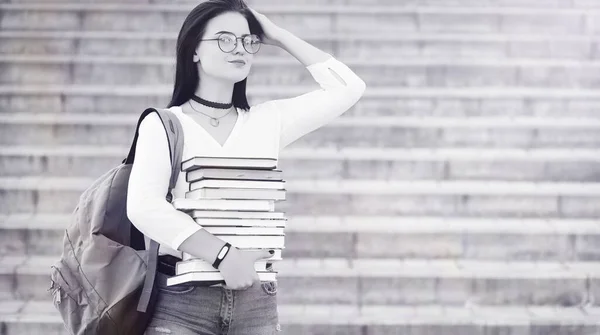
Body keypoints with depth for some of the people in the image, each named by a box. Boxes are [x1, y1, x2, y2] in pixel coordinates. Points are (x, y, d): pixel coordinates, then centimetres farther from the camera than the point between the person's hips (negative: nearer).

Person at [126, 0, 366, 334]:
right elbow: (144, 207, -14)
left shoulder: (268, 120, 10)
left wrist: (279, 37, 9)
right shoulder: (162, 125, 0)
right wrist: (223, 254, -22)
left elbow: (348, 88, 8)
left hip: (256, 299, 3)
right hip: (181, 297, -3)